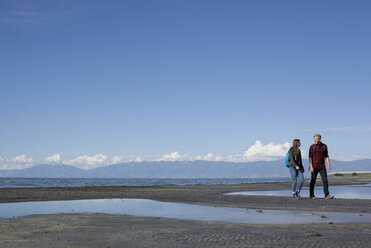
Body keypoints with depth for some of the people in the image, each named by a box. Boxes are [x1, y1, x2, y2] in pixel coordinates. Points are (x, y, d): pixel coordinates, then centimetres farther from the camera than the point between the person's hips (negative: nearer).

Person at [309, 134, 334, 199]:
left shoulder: (324, 146, 5)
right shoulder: (312, 147, -3)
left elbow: (326, 156, 6)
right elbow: (310, 157, -6)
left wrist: (329, 165, -5)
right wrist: (311, 166, -15)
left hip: (322, 167, 2)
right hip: (314, 167, -2)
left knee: (325, 180, -8)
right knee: (313, 180, 3)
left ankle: (327, 195, -8)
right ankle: (311, 195, 14)